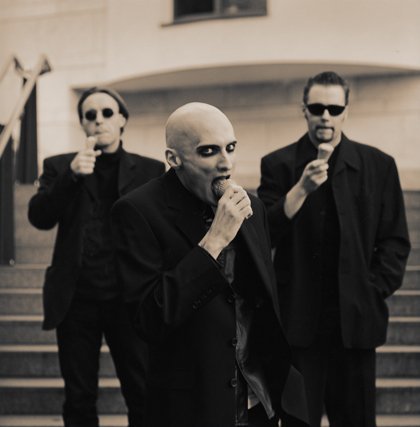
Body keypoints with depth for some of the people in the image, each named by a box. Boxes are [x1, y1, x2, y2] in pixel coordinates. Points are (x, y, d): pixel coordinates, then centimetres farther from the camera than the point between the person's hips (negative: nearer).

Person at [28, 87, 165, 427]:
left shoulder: (150, 170, 6)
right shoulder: (59, 166, 9)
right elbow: (39, 217, -5)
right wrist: (72, 175, -19)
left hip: (129, 300, -1)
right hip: (76, 300, 1)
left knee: (143, 398, 1)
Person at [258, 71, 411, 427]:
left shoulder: (378, 165, 5)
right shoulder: (278, 165, 2)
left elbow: (395, 241, 7)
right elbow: (266, 234, -8)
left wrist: (376, 290, -3)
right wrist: (302, 188, -19)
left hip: (356, 319, 1)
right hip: (299, 318, -1)